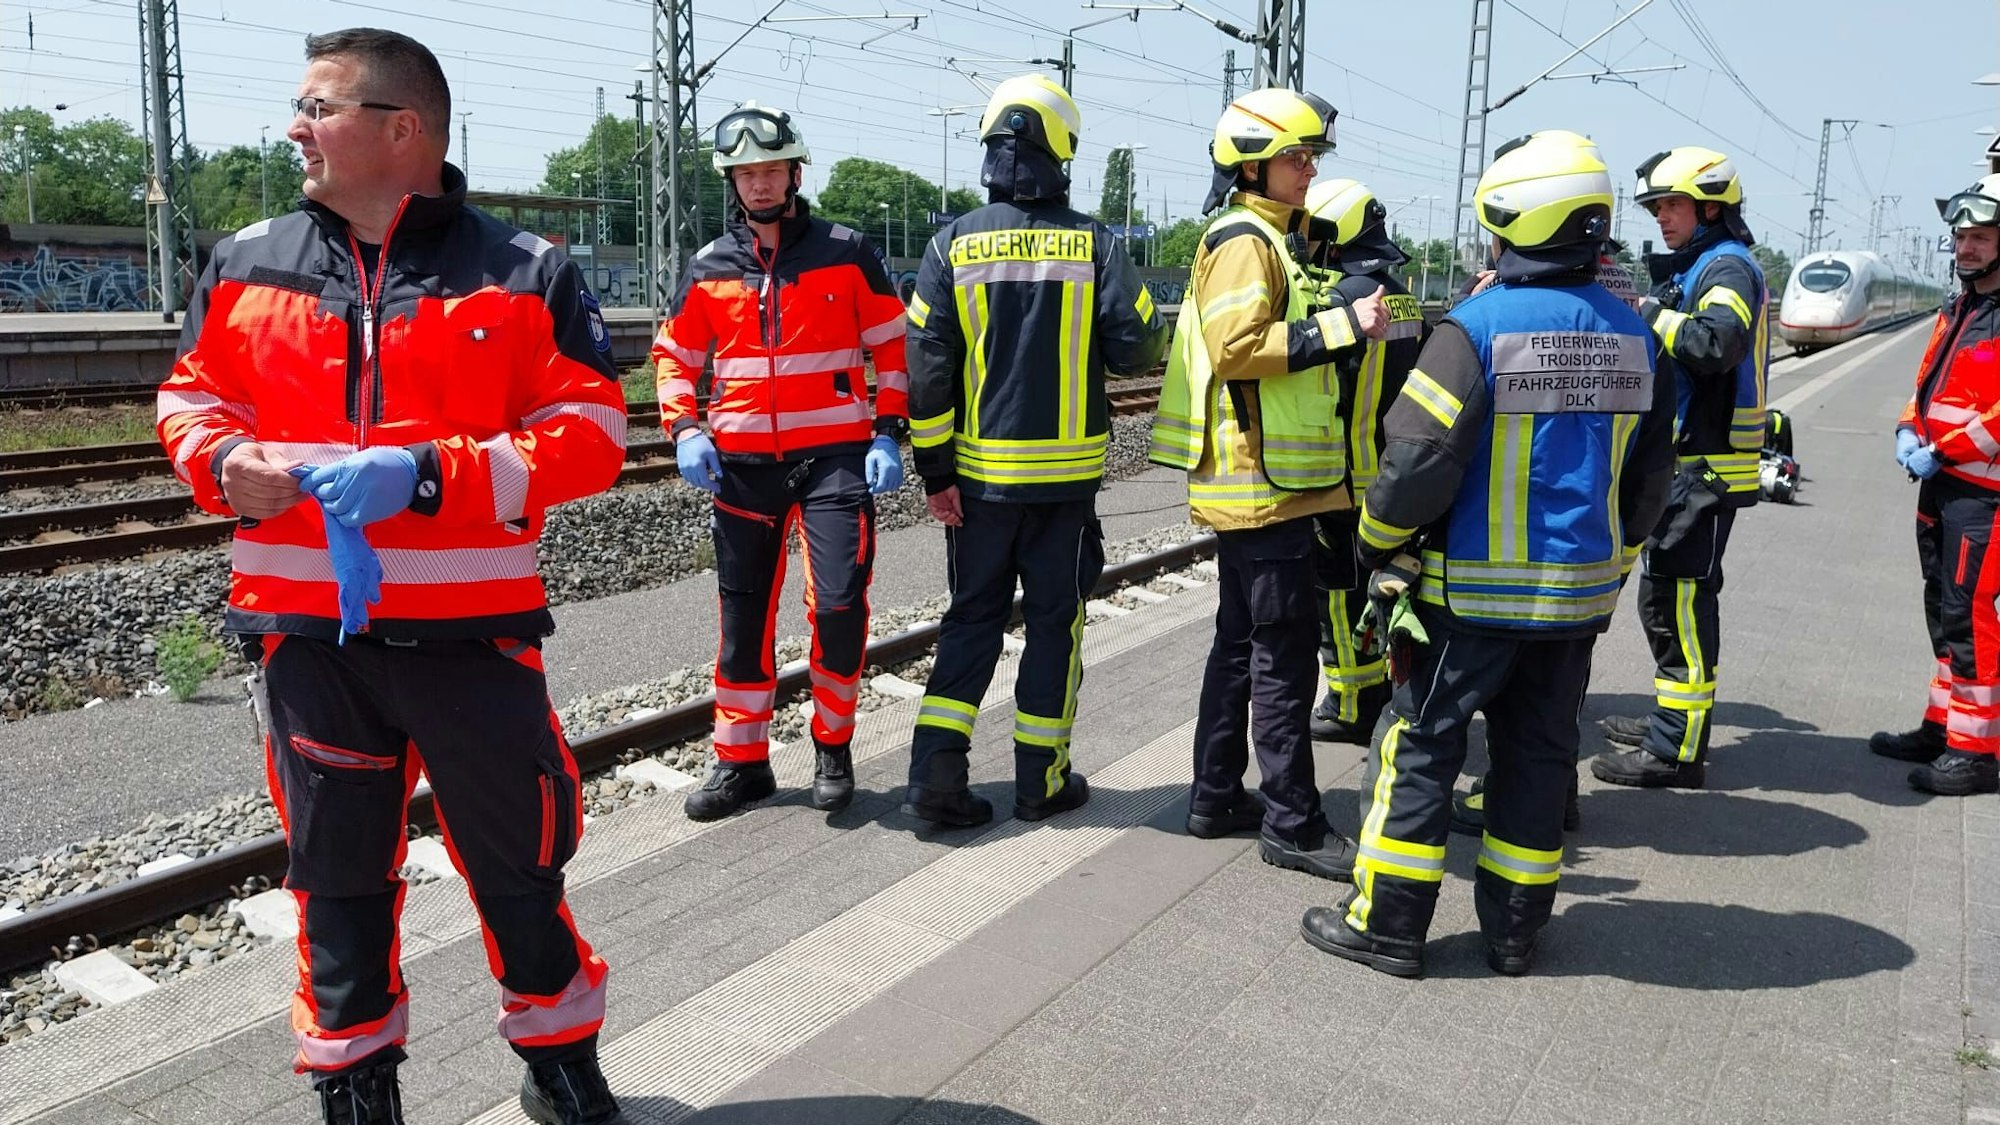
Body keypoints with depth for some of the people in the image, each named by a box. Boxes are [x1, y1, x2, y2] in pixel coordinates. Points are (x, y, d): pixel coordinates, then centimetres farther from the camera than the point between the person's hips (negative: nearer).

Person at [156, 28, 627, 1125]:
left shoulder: (522, 272, -4)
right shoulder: (246, 262, 8)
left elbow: (590, 434, -9)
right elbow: (190, 398, 16)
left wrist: (425, 473, -19)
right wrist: (226, 462, -8)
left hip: (469, 627, -3)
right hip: (305, 627, 3)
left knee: (518, 861, 9)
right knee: (337, 871, 15)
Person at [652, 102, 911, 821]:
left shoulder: (846, 253, 2)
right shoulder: (709, 268, 9)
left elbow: (893, 346, 5)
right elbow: (674, 355, 15)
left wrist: (887, 434, -4)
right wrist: (684, 431, -1)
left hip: (835, 456, -2)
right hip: (743, 460, 3)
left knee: (839, 604, -12)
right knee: (744, 616, 7)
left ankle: (833, 748, 11)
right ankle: (741, 762, 21)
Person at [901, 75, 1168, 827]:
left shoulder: (953, 245, -2)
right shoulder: (1094, 243, -4)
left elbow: (927, 365, -7)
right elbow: (1137, 348, -7)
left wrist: (935, 470, -2)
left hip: (979, 471, 1)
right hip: (1066, 474, -1)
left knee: (972, 618, 13)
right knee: (1054, 623, 11)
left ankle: (937, 771, 5)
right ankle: (1041, 779, 19)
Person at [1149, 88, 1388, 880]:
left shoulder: (1270, 237, 20)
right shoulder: (1244, 241, -12)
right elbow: (1238, 346, -24)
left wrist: (1346, 321, 13)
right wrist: (1340, 325, -23)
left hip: (1261, 478, 11)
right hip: (1261, 479, -11)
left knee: (1243, 641, 15)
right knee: (1284, 654, -6)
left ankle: (1217, 798, 24)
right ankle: (1293, 824, 3)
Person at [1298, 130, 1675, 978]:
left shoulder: (1478, 326, -16)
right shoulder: (1632, 334, 5)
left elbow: (1418, 459, -20)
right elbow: (1650, 475, 12)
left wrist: (1381, 545, -3)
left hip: (1474, 590, -6)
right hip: (1578, 593, 6)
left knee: (1422, 747, 6)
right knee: (1539, 752, 15)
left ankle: (1389, 924, 14)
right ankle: (1513, 928, 25)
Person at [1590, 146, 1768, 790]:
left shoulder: (1727, 267, -12)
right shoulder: (1693, 269, 19)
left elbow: (1717, 344, -32)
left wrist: (1655, 313, -19)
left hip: (1707, 469, -10)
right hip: (1684, 465, 10)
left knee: (1679, 599, -9)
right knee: (1667, 595, 17)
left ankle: (1677, 751, -4)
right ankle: (1674, 720, 30)